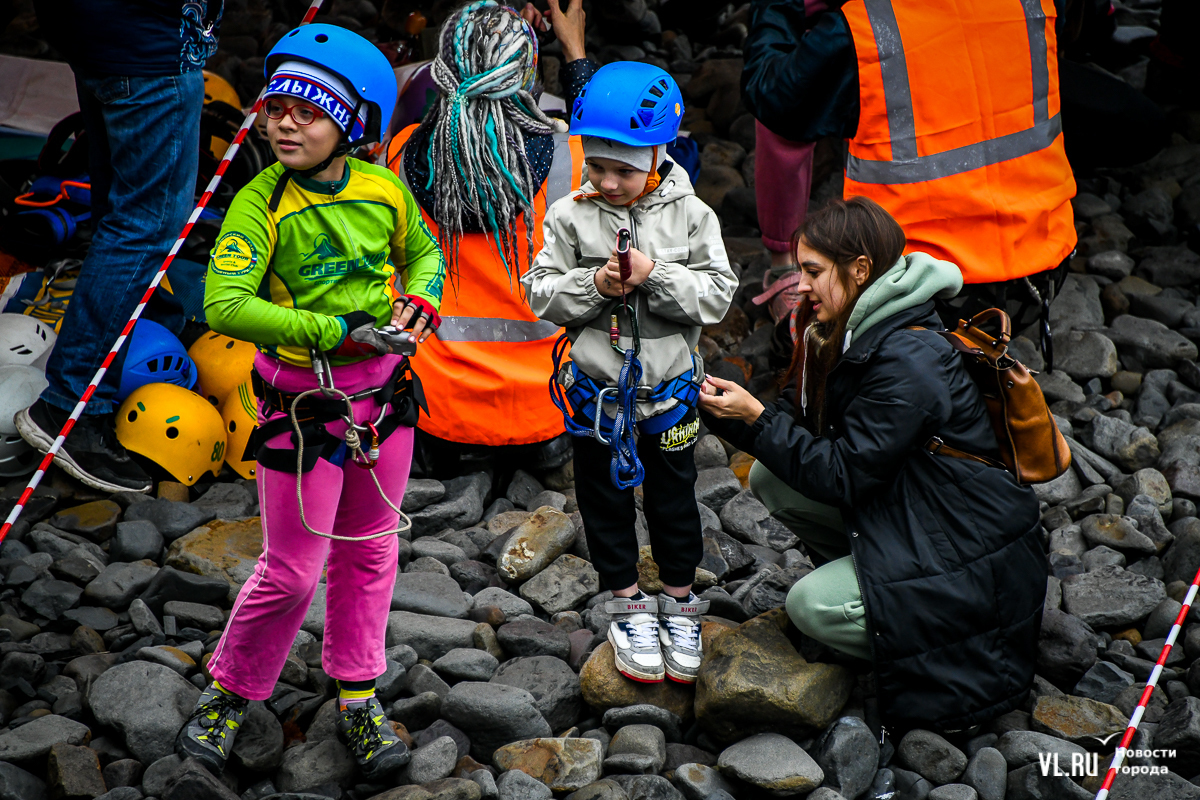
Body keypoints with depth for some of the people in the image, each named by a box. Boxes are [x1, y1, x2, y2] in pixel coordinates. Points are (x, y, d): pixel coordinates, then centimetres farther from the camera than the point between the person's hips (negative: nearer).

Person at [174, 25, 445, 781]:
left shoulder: (384, 189, -4)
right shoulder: (259, 203, -17)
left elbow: (422, 250, 16)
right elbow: (226, 306, -27)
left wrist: (421, 296, -7)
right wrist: (339, 331, -28)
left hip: (383, 392, 5)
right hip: (303, 404, -4)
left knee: (369, 552, 16)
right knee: (292, 571, 2)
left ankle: (358, 699, 33)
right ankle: (231, 691, 25)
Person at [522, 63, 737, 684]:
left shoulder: (691, 215, -9)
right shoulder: (570, 217, -8)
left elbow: (716, 296, -12)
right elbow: (542, 292, -8)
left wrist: (655, 275, -25)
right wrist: (594, 285, -25)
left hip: (668, 383, 0)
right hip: (597, 383, 1)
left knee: (673, 495, 13)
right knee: (605, 497, 12)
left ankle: (679, 601, 31)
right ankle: (627, 603, 29)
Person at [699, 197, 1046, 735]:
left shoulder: (909, 364, -27)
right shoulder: (849, 333, 2)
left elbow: (842, 477, -24)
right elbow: (798, 430, 5)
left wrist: (756, 417, -22)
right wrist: (726, 412, -10)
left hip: (974, 559, -9)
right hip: (902, 506, 9)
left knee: (811, 606, -21)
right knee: (769, 478, -3)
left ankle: (965, 655, -3)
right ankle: (869, 580, 9)